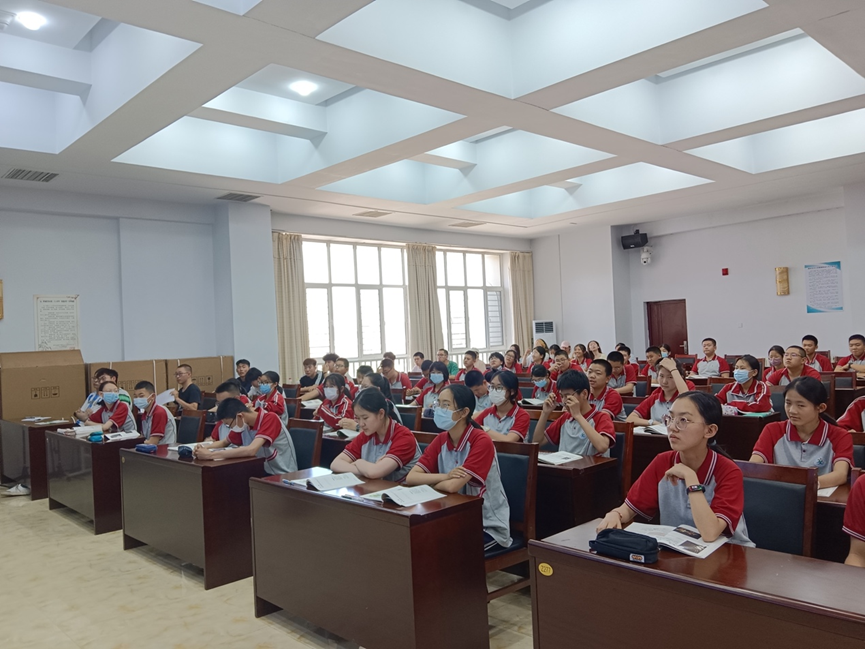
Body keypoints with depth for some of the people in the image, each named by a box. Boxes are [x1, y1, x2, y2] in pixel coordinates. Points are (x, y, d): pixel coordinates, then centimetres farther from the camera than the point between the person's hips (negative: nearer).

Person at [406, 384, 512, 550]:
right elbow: (410, 477, -10)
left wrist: (428, 482, -8)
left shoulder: (482, 441, -21)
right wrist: (446, 476, -24)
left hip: (489, 526, -6)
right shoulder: (440, 440, 0)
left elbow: (452, 486, -27)